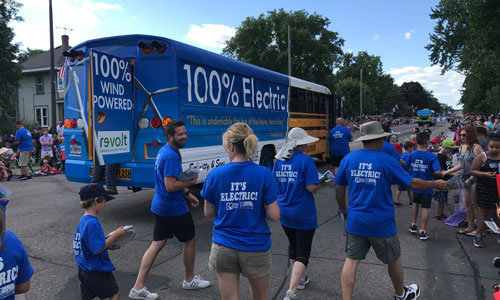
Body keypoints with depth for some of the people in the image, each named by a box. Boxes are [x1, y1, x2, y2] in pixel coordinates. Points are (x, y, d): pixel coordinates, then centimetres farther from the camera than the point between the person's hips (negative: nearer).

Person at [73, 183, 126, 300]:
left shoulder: (83, 220, 4)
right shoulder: (92, 223, -26)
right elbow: (97, 249, -26)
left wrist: (108, 245, 8)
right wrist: (115, 235, -20)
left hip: (84, 269, 9)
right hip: (97, 270, -9)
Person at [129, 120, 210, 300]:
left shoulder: (164, 151, 10)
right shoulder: (171, 156, -23)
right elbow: (170, 186, -28)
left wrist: (187, 194, 17)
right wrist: (191, 182, -13)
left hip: (160, 207, 9)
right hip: (174, 209, -9)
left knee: (157, 244, 13)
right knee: (190, 241, 11)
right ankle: (190, 280, 30)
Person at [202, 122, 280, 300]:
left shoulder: (215, 174, -9)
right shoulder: (263, 174, -12)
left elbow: (208, 213, 1)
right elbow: (274, 215, -12)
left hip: (223, 248, 0)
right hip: (256, 248, 0)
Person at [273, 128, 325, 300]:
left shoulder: (279, 160, 2)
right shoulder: (306, 160, -17)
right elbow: (311, 188, -19)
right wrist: (321, 184, 0)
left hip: (284, 213, 6)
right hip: (303, 215, -6)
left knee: (293, 246, 26)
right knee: (302, 253, 4)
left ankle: (300, 279, 45)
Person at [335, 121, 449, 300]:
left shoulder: (348, 159, -3)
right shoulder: (387, 161, -12)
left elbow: (339, 188, 3)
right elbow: (413, 184, -6)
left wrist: (342, 208, 19)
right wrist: (436, 184, 11)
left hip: (355, 221, 2)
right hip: (381, 224, -2)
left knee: (351, 261, 8)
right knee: (393, 260, 21)